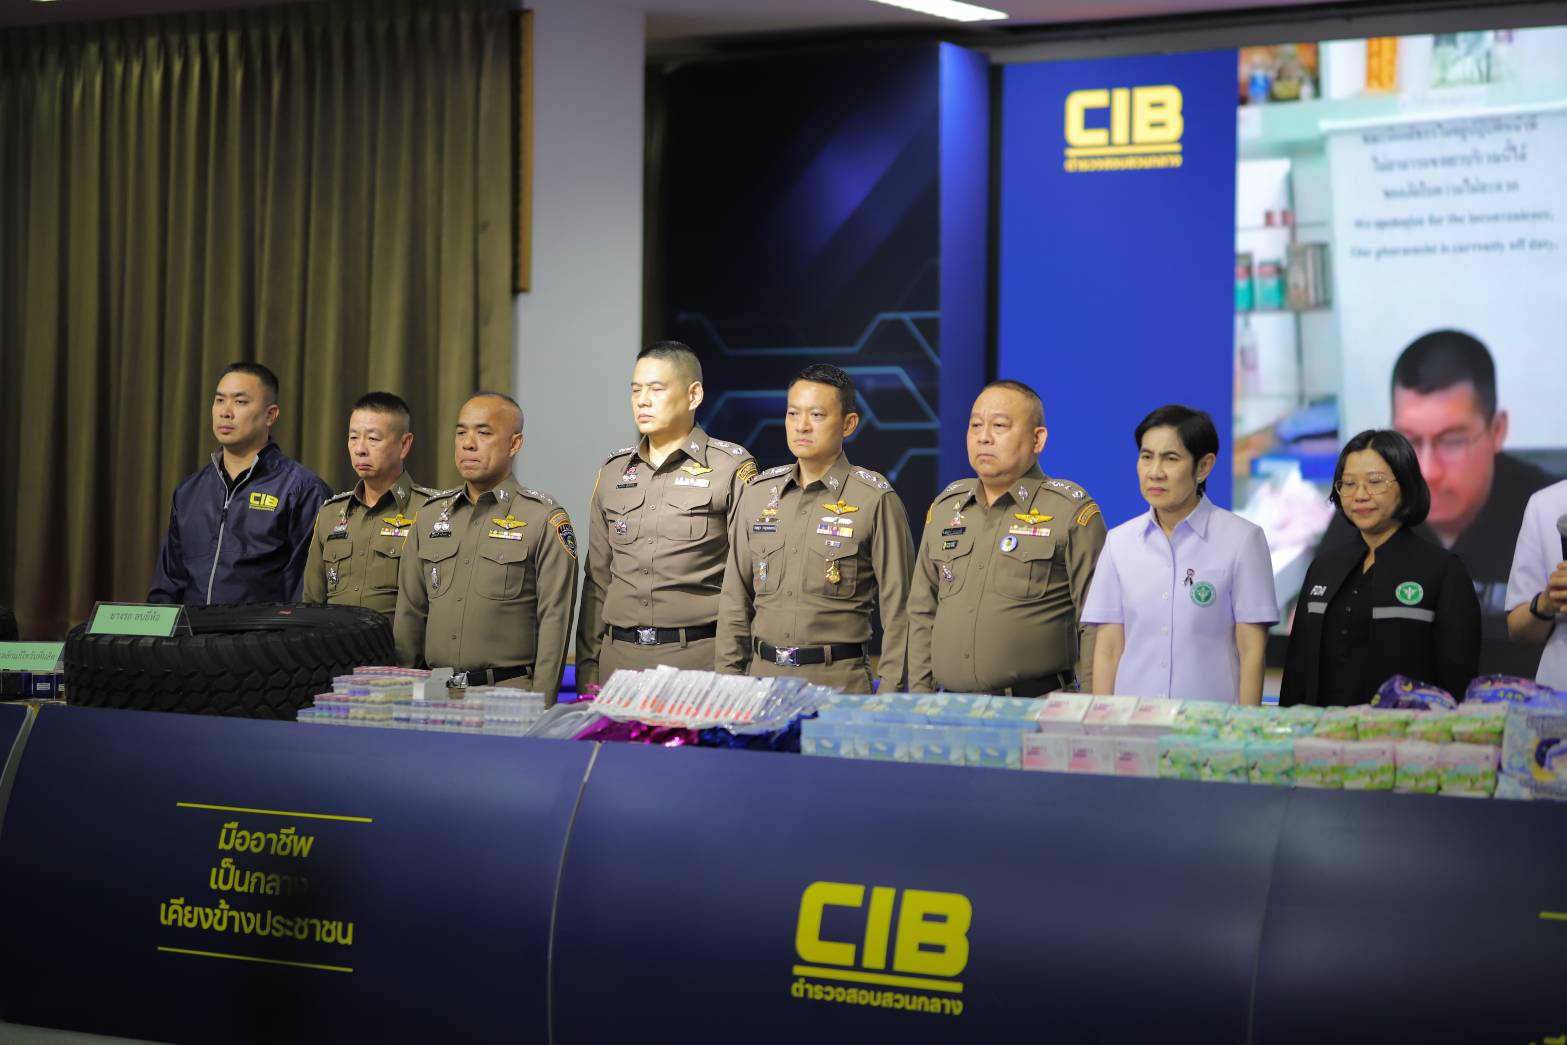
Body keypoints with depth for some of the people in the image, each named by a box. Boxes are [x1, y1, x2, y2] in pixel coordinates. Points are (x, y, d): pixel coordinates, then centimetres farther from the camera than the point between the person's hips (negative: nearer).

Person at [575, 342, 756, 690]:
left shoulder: (731, 468, -2)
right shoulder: (614, 471, 14)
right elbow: (597, 580, 16)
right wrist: (587, 670, 11)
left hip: (699, 660, -4)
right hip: (619, 659, 5)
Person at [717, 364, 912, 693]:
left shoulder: (876, 500, -5)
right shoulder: (758, 493, 9)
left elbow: (897, 610, -6)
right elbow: (735, 600, 13)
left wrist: (889, 696, -10)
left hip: (839, 679, -4)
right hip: (763, 673, 4)